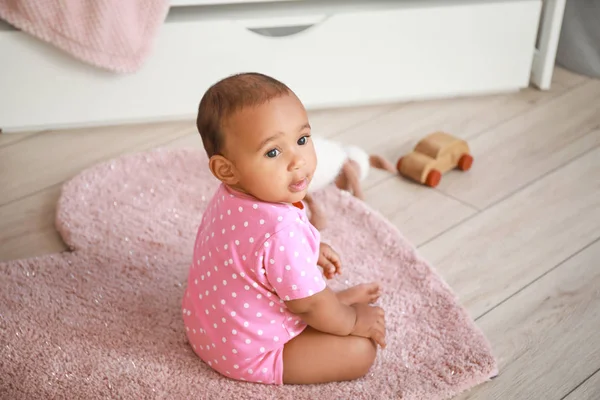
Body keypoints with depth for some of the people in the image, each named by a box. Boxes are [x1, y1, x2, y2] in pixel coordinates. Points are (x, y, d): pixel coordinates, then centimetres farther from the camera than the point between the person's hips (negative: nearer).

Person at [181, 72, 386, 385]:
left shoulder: (230, 197, -11)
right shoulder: (282, 232, -39)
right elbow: (310, 307, -24)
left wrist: (310, 252, 9)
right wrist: (353, 322, -6)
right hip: (248, 352, -8)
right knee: (361, 350, -4)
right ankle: (347, 301, 19)